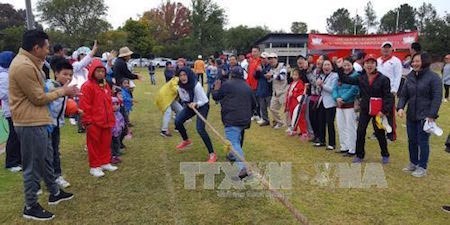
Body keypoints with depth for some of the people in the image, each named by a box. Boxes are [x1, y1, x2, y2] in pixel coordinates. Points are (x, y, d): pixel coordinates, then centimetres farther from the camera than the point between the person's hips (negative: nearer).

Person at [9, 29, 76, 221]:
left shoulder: (29, 62, 12)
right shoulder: (23, 66, -21)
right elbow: (39, 98, -17)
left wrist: (61, 91, 6)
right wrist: (62, 92, -5)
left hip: (38, 121, 11)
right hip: (30, 123, -11)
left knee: (46, 159, 21)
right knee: (33, 165, 1)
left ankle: (54, 193, 36)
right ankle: (30, 207, 15)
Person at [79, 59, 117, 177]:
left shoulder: (106, 86, 12)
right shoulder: (87, 86, -12)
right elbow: (84, 106, -15)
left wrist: (111, 118, 18)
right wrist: (88, 121, -15)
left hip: (106, 122, 7)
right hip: (94, 123, -7)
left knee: (106, 143, 15)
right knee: (94, 144, 3)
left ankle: (105, 163, 28)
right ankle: (94, 167, 13)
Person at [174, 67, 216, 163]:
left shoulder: (196, 85, -30)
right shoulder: (180, 86, -12)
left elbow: (203, 101, -23)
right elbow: (183, 99, 1)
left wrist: (196, 104, -42)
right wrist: (188, 104, -19)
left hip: (202, 106, -7)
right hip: (190, 105, 7)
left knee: (200, 129, -21)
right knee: (177, 121, -1)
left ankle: (212, 154, -12)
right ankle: (186, 141, 27)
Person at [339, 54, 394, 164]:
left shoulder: (383, 79, -8)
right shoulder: (361, 78, 4)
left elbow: (388, 96, -10)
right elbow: (346, 79, 6)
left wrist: (384, 110, -17)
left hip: (378, 111, -3)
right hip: (365, 109, 4)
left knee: (380, 133, 6)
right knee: (360, 132, 4)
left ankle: (385, 155, 26)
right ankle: (359, 155, 19)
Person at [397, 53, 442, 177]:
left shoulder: (433, 77, -10)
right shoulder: (410, 77, 8)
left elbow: (437, 98, -12)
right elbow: (404, 94, 9)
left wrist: (431, 115, -18)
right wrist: (400, 107, -8)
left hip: (425, 117, -6)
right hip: (411, 116, 6)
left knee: (423, 142, 1)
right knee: (412, 141, 14)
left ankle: (422, 167, 14)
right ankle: (413, 163, 30)